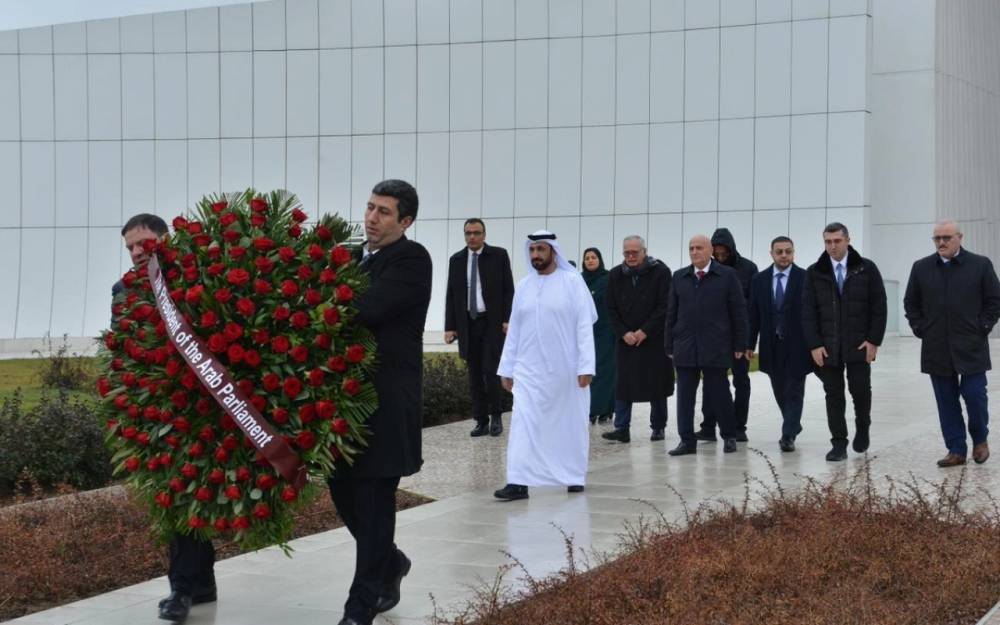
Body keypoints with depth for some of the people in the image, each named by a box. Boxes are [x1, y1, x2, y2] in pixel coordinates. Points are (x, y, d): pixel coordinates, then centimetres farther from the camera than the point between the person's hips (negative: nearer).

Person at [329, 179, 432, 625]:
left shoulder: (411, 259, -9)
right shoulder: (358, 257, 15)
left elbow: (367, 309, -23)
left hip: (386, 399, -7)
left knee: (374, 499, -2)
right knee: (343, 489, 11)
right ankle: (389, 563, 35)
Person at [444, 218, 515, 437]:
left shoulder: (499, 255, 0)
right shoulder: (456, 260, 8)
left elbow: (508, 290, -1)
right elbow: (451, 295, 8)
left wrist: (507, 320, -10)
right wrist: (450, 327, 2)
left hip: (493, 322, -3)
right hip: (467, 323, 3)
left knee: (490, 371, -9)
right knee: (474, 375, 5)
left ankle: (496, 416, 8)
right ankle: (481, 421, 10)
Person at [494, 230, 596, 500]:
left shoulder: (572, 281, -4)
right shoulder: (523, 286, 8)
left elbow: (585, 325, -9)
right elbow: (514, 330, 11)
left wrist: (586, 366, -15)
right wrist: (506, 367, 9)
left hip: (566, 369, -3)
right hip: (529, 370, 3)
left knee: (570, 424, 7)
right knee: (523, 423, -8)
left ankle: (573, 475, 21)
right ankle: (519, 481, -12)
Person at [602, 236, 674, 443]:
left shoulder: (660, 272, -6)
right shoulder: (616, 275, 5)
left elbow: (665, 307, -9)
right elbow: (611, 309, 5)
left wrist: (645, 332, -13)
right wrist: (624, 333, -8)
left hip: (654, 340, -3)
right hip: (626, 340, 3)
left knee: (657, 385, 3)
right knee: (623, 385, -1)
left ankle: (658, 428, 13)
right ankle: (621, 429, 1)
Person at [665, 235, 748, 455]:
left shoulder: (727, 275, 1)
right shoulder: (679, 277, 11)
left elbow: (738, 311, 0)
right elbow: (672, 313, 12)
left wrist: (739, 344, -2)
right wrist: (669, 345, 7)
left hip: (715, 347, -3)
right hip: (685, 347, 3)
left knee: (719, 392, 3)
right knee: (685, 394, 2)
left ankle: (729, 436, 19)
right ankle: (687, 441, 6)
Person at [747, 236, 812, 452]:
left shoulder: (805, 278, -6)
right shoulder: (759, 280, 5)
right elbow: (754, 315, 7)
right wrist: (750, 344, 3)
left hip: (796, 345, -4)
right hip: (771, 345, 4)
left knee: (794, 391, -2)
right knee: (780, 391, 14)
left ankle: (788, 435, -1)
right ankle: (793, 425, 32)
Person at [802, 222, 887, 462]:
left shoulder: (866, 269, 1)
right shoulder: (815, 272, 4)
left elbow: (878, 306, 0)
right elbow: (808, 311, 2)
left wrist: (874, 340, -7)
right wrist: (814, 345, -6)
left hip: (859, 344, -1)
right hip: (827, 346, 1)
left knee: (860, 389, -2)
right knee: (833, 395, 2)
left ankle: (862, 428, 26)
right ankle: (839, 444, 9)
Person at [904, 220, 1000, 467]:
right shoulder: (921, 268, 6)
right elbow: (911, 303, 14)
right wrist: (920, 329, 4)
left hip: (971, 347, -2)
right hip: (937, 349, 2)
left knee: (975, 396, -2)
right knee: (946, 401, 4)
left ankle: (980, 439, 23)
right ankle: (956, 450, 10)